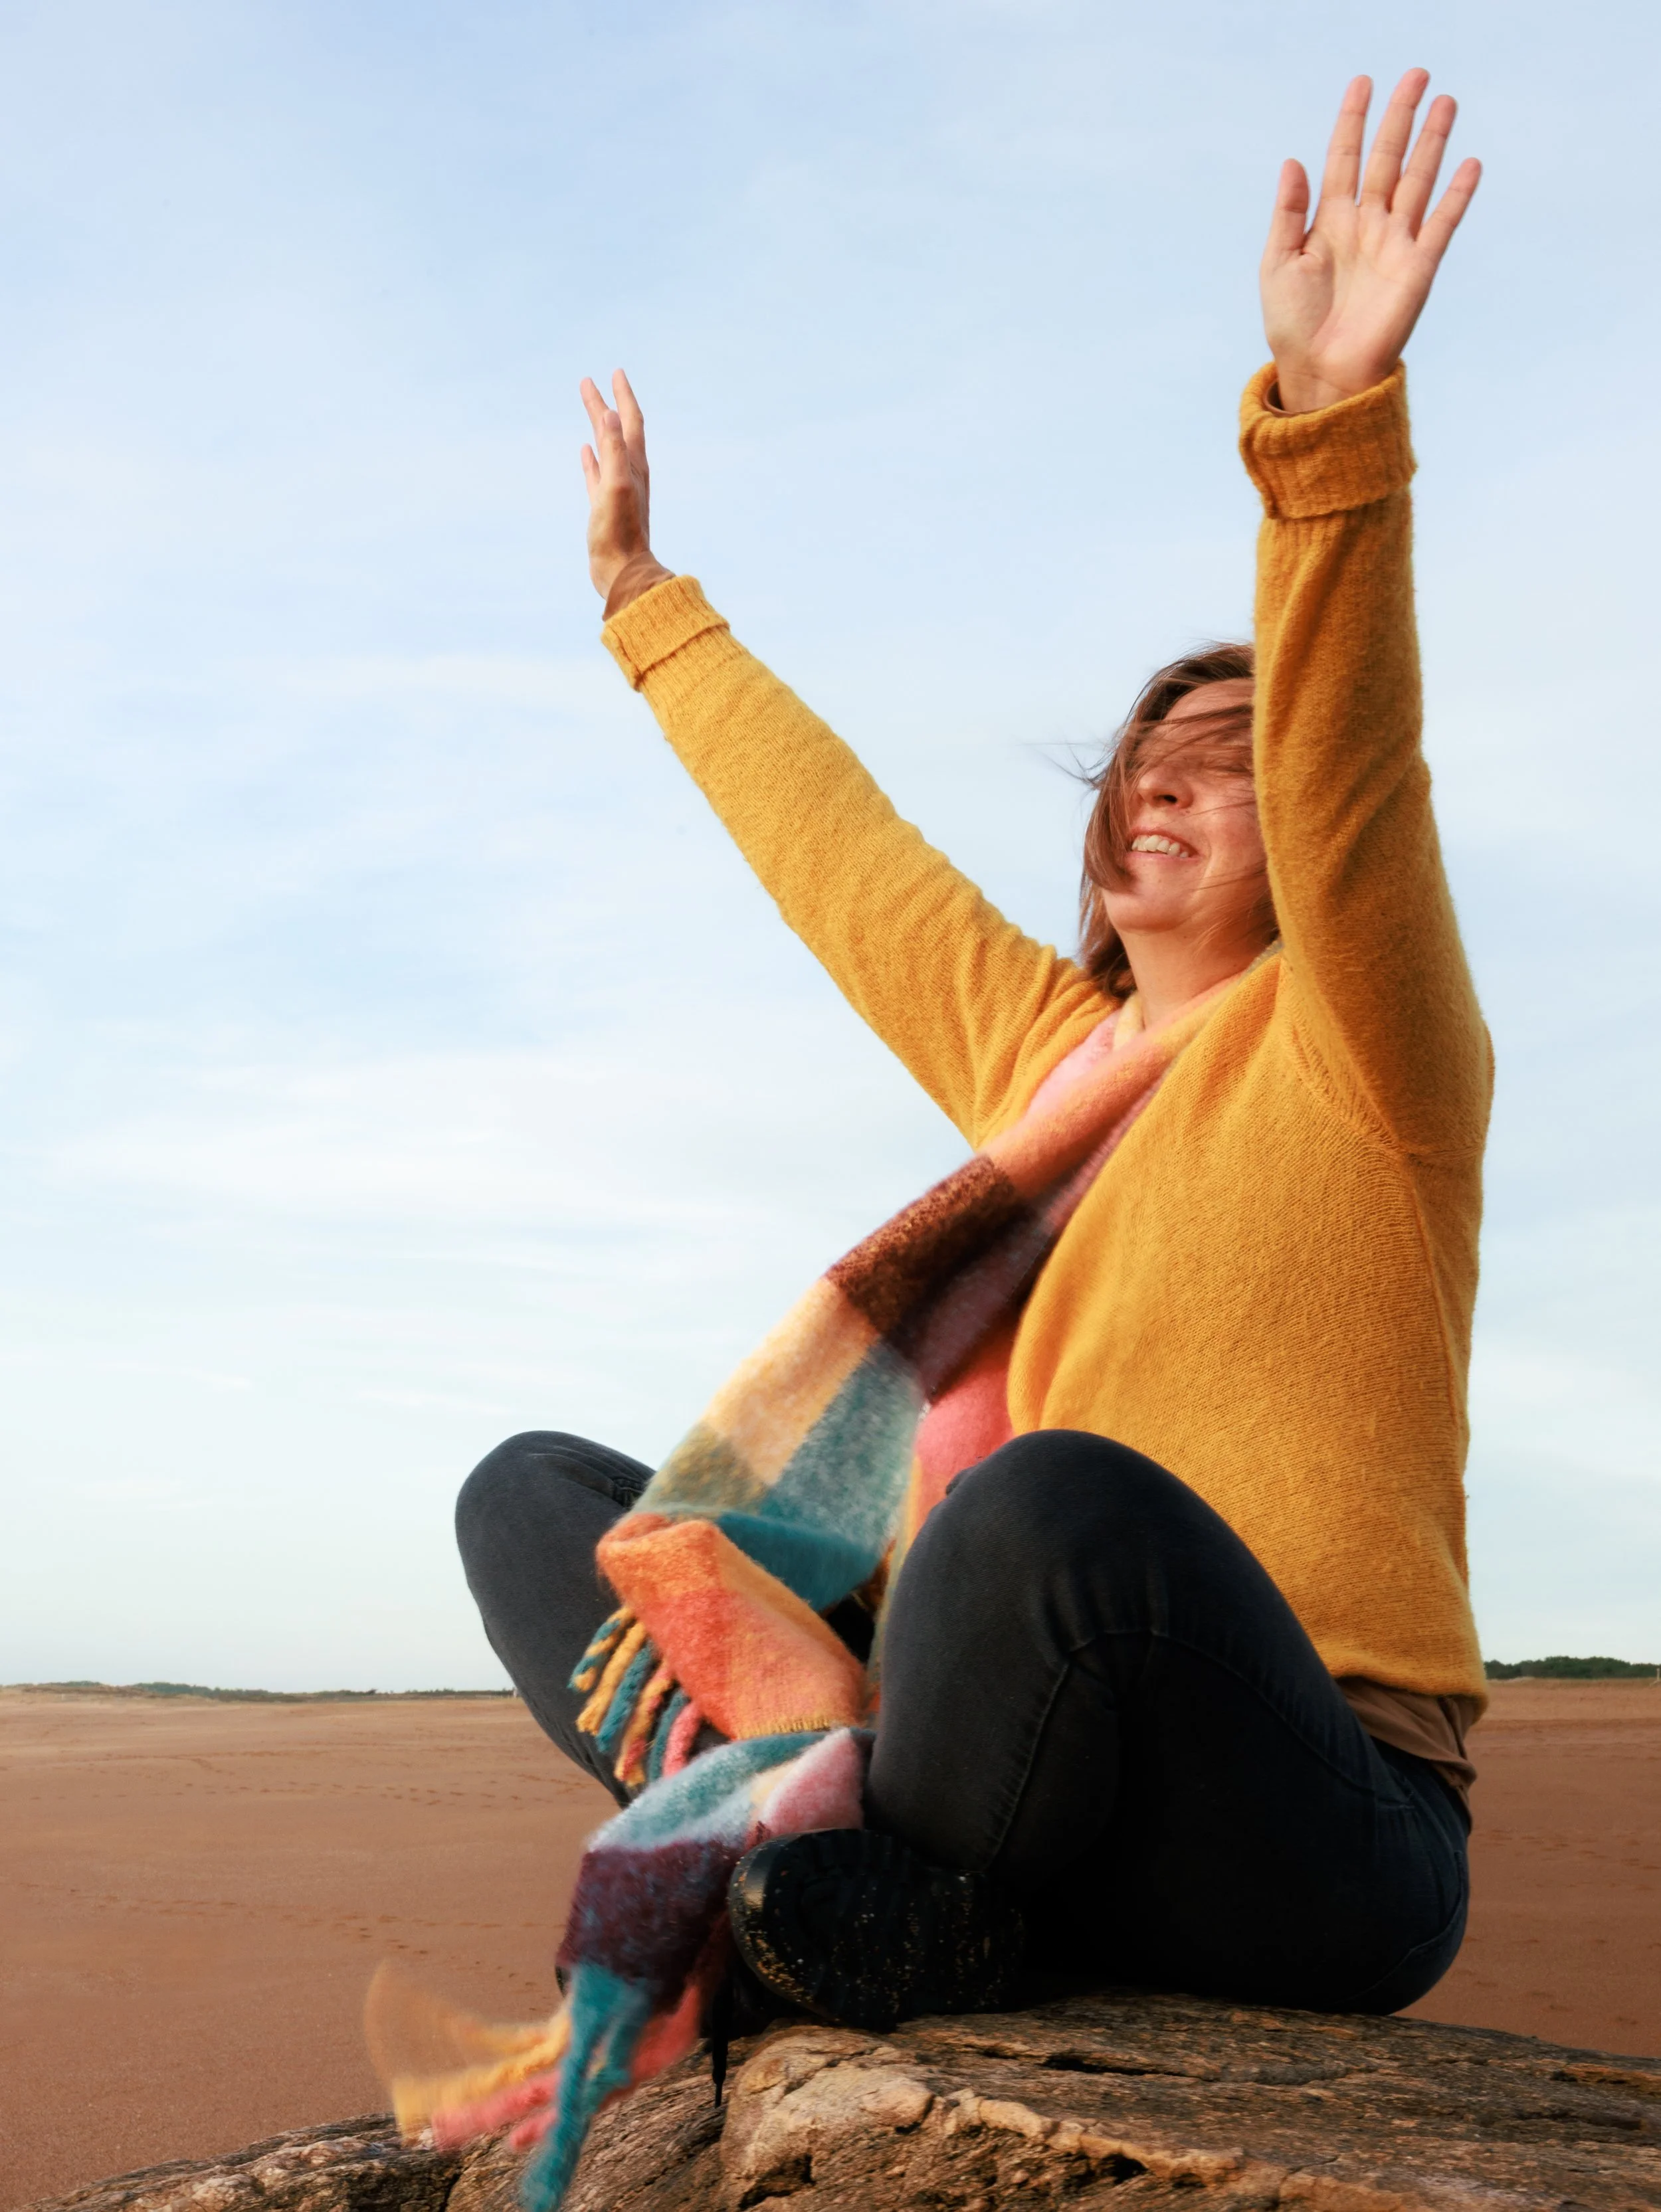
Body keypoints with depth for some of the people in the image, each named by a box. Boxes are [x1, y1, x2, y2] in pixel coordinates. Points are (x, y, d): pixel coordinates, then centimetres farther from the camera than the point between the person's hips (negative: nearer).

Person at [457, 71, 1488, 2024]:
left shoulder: (1364, 1047, 0)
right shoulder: (1040, 1050, 18)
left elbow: (1346, 779, -19)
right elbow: (834, 843, 26)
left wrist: (1330, 421, -34)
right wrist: (649, 608, 36)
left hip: (1301, 1843, -6)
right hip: (1024, 1765, 7)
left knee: (1066, 1496, -40)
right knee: (531, 1490, 4)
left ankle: (883, 1925, -13)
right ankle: (794, 1835, -19)